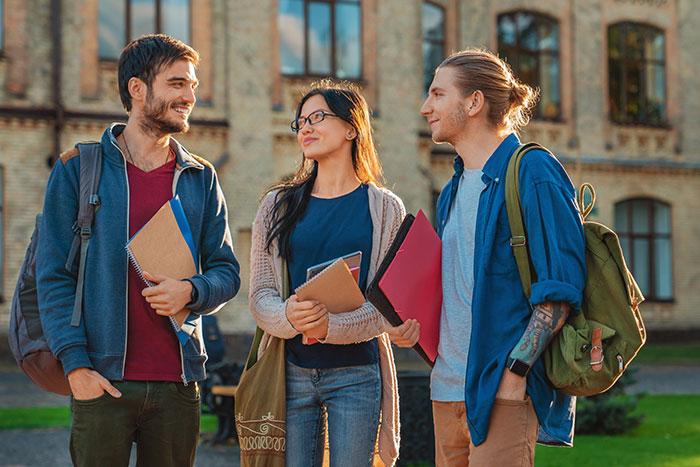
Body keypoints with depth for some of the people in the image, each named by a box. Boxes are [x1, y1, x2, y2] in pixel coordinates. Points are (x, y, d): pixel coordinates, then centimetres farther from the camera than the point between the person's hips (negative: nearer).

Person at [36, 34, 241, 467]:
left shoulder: (201, 177, 13)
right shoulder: (78, 169, 3)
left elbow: (227, 272, 12)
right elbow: (54, 274, -1)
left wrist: (190, 291, -11)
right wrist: (76, 364, -11)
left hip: (178, 383, 3)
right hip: (103, 381, -3)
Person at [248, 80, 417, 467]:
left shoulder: (384, 208, 4)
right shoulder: (277, 204, 11)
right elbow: (259, 294, 4)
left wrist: (332, 326, -20)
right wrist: (288, 316, -19)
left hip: (356, 373, -2)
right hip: (290, 371, 2)